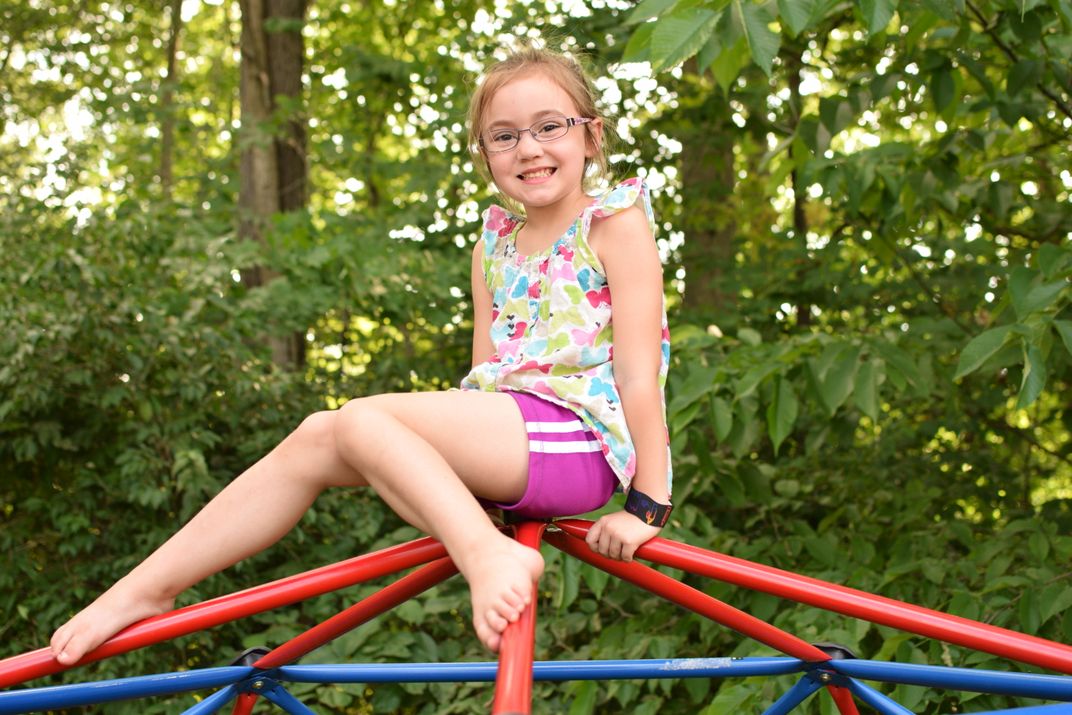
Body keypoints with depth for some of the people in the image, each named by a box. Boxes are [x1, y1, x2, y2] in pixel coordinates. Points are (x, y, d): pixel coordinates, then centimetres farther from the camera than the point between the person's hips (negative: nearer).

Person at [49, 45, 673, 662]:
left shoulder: (616, 224, -4)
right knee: (317, 437, -4)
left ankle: (491, 559, -34)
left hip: (584, 434, -7)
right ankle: (148, 588, -2)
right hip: (502, 442, 8)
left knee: (361, 420, -21)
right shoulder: (494, 246, 17)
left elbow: (638, 370, -10)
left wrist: (648, 504, -15)